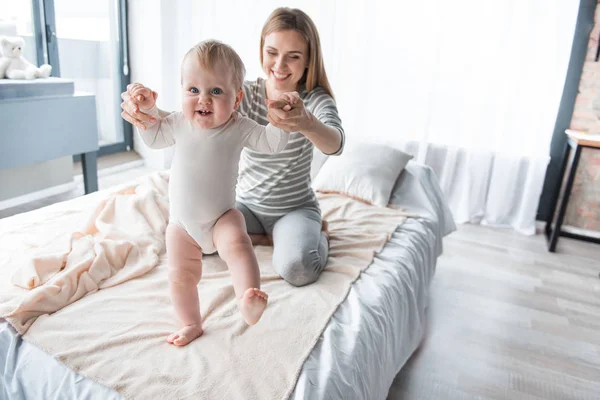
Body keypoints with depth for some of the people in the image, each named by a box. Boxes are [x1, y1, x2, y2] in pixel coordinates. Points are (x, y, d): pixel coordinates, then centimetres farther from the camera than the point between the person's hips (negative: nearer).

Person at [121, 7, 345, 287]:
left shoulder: (315, 99, -14)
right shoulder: (245, 94, -8)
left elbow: (336, 144, -35)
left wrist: (307, 124, -60)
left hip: (296, 208, -3)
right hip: (247, 203, 4)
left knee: (296, 268, -30)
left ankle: (316, 236, 5)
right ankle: (263, 233, 6)